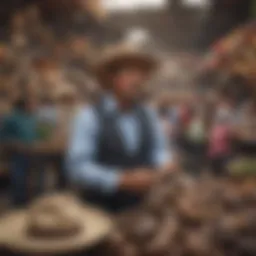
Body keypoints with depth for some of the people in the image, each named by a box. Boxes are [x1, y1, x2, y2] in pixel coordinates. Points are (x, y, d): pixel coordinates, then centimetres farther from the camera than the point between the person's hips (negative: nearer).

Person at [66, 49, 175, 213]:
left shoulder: (149, 115, 8)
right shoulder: (89, 117, -9)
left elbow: (159, 150, 9)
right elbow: (78, 167, -14)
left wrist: (165, 167, -13)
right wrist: (122, 181, -21)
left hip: (144, 206, 5)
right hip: (103, 209, -4)